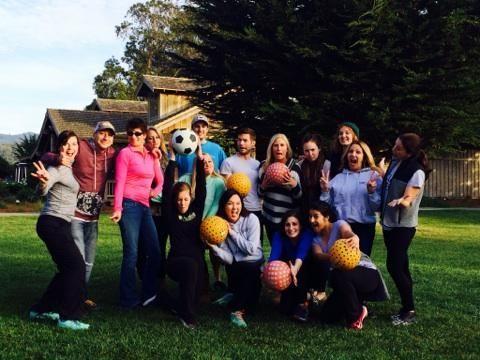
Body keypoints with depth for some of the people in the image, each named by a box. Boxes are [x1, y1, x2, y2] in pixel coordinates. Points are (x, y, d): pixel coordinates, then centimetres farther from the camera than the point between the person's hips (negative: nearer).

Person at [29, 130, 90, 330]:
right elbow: (43, 189, -32)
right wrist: (44, 182, -53)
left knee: (67, 269, 10)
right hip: (52, 223, -9)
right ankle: (68, 317, -9)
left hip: (61, 225, 9)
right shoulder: (58, 168, -13)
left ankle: (41, 310, 20)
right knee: (77, 265, -13)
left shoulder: (69, 169, 14)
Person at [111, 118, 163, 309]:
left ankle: (148, 294, 15)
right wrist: (117, 208, -17)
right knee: (131, 253, -6)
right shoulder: (125, 153, 0)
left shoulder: (151, 156, 17)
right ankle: (129, 300, 3)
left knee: (155, 252, 4)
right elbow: (119, 182, -7)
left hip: (145, 207, 7)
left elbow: (160, 180, 23)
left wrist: (155, 191, 1)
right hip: (129, 205, -6)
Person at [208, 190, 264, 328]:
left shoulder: (251, 219, -8)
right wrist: (213, 246, -24)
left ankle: (237, 310, -17)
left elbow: (251, 249, -15)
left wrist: (233, 233, -15)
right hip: (235, 267, 0)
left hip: (255, 264, 0)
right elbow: (229, 259, -8)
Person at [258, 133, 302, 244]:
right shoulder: (264, 166, 3)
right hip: (269, 217, 3)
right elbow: (260, 194, 11)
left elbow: (299, 197, -4)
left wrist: (294, 184, -22)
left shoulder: (294, 167, -6)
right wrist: (263, 185, -9)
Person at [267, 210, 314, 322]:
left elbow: (302, 252, -43)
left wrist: (295, 268, -64)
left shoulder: (307, 234, -24)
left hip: (306, 275, -1)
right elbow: (274, 254, -34)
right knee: (285, 308, -16)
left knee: (299, 268, -34)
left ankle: (302, 303, -17)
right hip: (286, 276, 2)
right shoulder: (279, 235, -17)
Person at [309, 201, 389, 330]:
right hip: (345, 281, 6)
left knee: (338, 275, -37)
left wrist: (354, 239, -63)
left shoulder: (339, 225, -10)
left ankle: (356, 315, -16)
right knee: (326, 317, -7)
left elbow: (348, 233, -36)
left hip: (367, 273, -6)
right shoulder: (316, 239, 4)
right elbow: (318, 255, -20)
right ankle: (356, 307, 19)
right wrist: (334, 257, -45)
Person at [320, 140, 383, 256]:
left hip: (364, 227, -2)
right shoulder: (338, 178, 12)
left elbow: (378, 207, -4)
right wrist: (325, 191, -5)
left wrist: (371, 192, -19)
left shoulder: (373, 176, 4)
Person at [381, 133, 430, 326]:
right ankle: (406, 309, 20)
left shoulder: (417, 172, -18)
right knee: (400, 267, 12)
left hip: (403, 225, -8)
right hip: (389, 222, 8)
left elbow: (409, 198, -28)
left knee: (394, 267, -10)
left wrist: (401, 201, -45)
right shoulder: (395, 162, 5)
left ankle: (410, 311, 1)